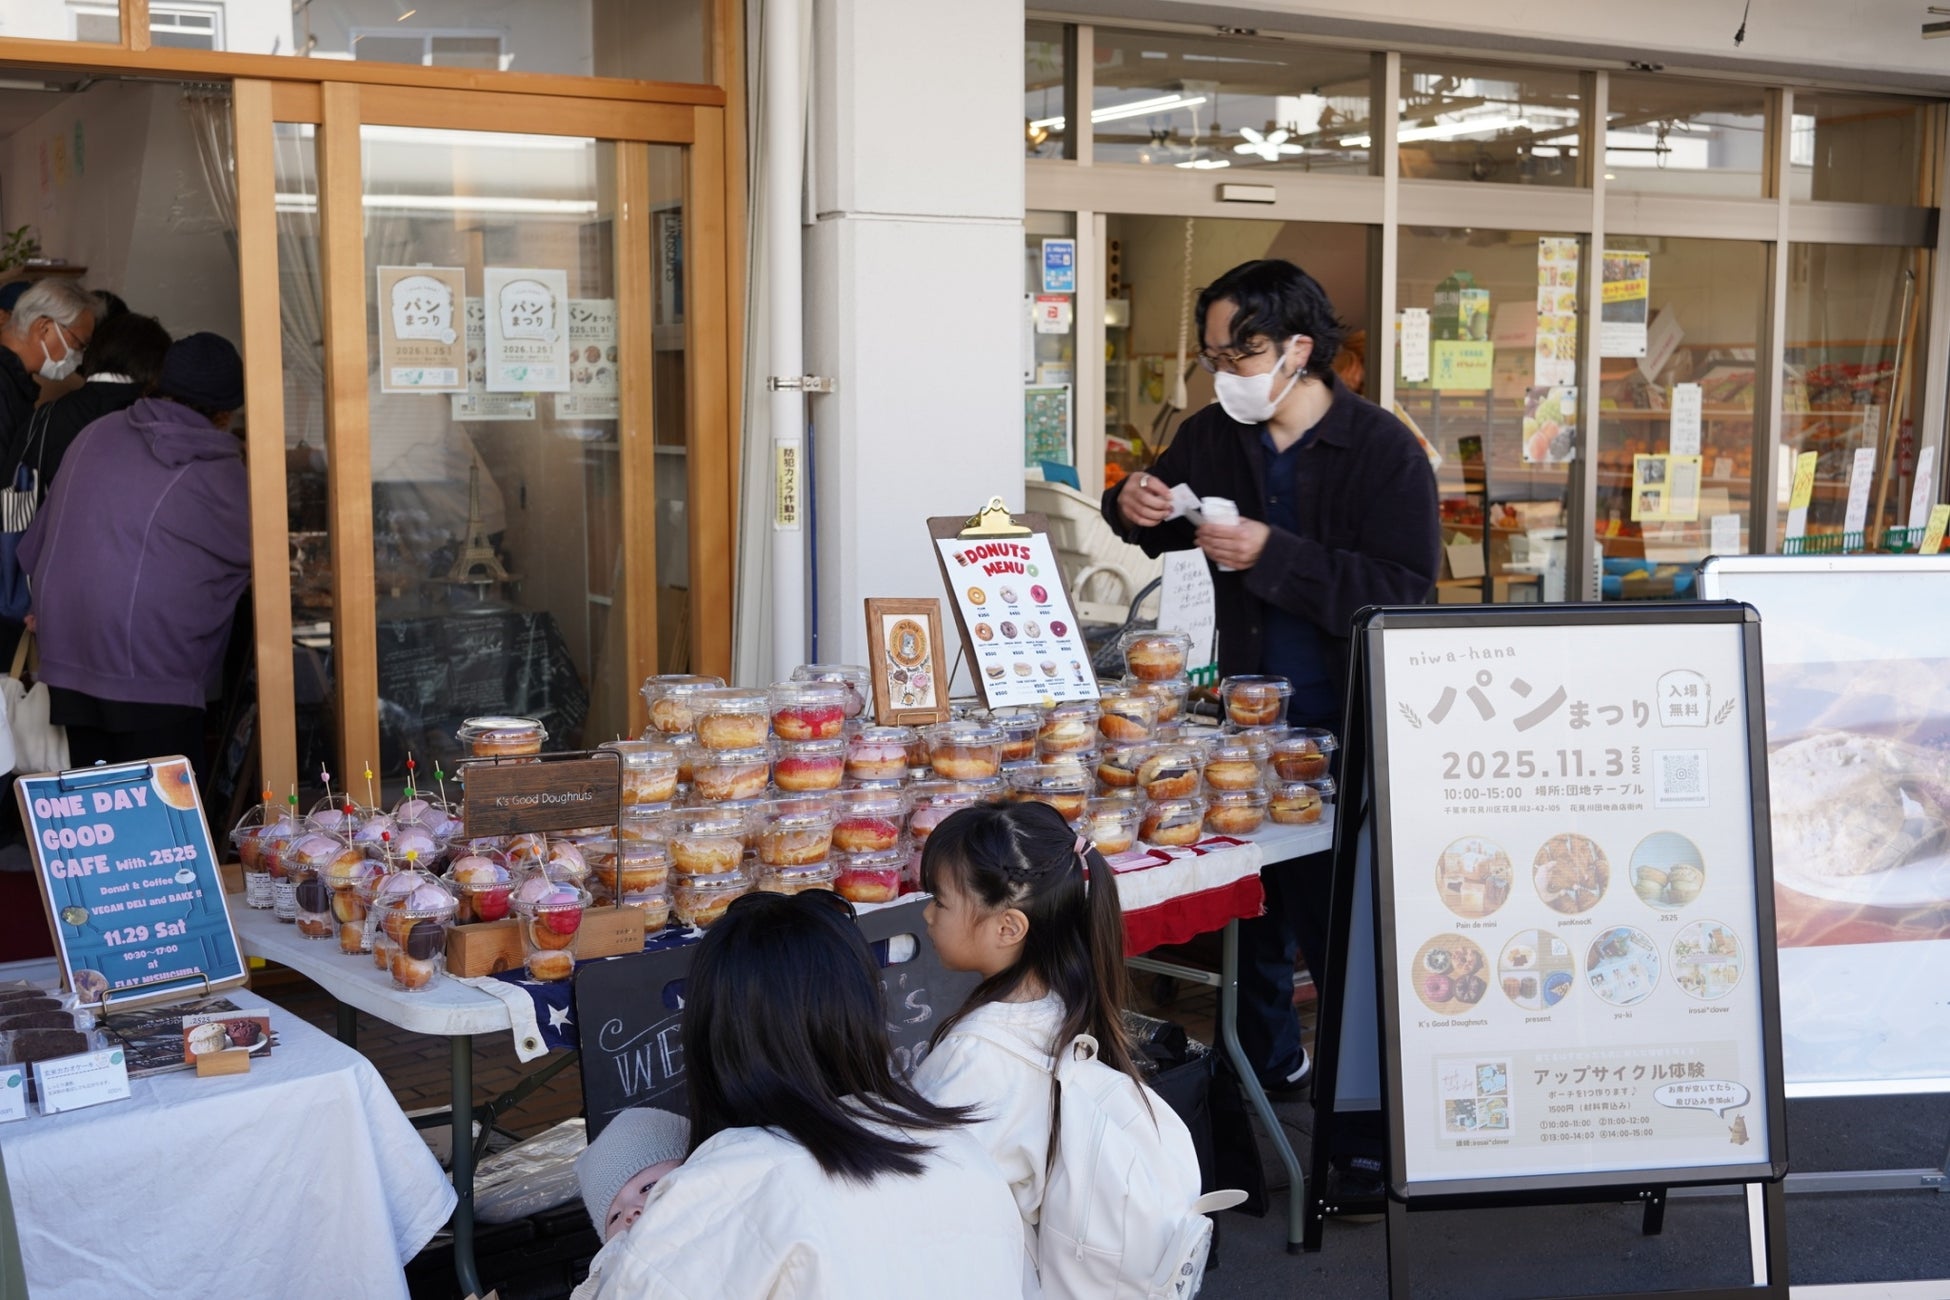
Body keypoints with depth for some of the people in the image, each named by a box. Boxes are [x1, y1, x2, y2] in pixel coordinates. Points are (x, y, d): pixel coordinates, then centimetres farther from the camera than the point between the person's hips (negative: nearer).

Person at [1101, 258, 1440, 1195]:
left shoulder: (1382, 450, -10)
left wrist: (1274, 556, -24)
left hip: (1346, 728, -5)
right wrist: (1135, 509, -2)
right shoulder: (1214, 438, 6)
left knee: (1336, 920, -3)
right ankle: (1268, 1060, 39)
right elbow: (1163, 529, 23)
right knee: (1246, 906, 17)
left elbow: (1403, 594, -19)